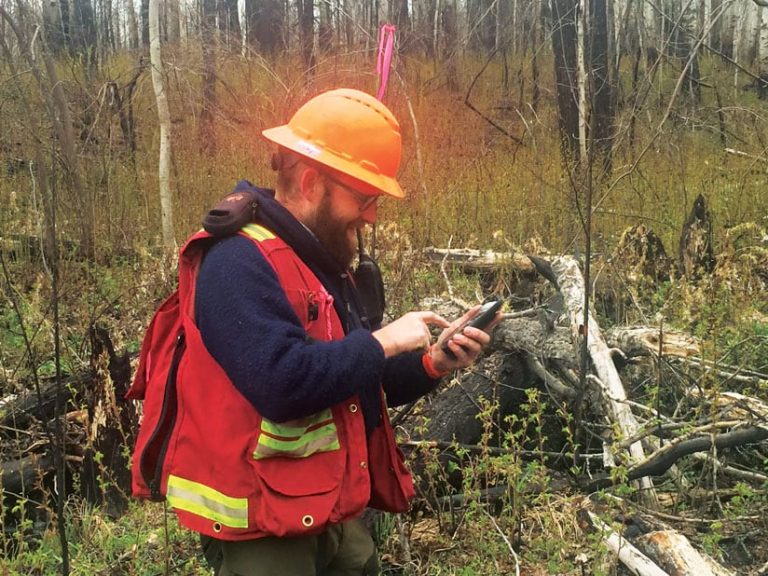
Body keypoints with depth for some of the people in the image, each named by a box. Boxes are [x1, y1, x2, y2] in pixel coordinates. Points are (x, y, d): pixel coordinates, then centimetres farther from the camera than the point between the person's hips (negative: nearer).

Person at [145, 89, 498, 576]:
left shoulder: (324, 261, 12)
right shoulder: (238, 262, -20)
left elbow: (359, 389, 17)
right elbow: (283, 384, -32)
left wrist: (431, 365, 0)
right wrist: (382, 343, -21)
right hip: (263, 522, -9)